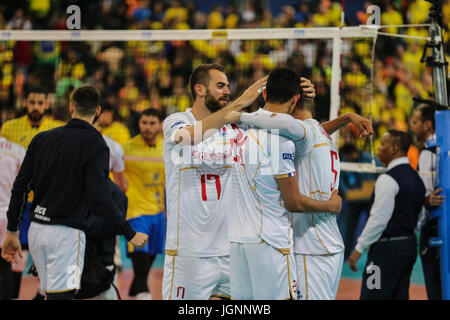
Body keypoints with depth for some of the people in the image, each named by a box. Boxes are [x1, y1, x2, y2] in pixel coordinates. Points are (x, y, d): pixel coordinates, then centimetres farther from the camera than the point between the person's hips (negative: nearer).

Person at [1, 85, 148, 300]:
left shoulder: (42, 139, 9)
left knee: (53, 293, 16)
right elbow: (99, 199, -18)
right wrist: (129, 234, -13)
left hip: (36, 230, 6)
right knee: (61, 295, -11)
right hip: (66, 233, -6)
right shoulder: (95, 145, -8)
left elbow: (19, 187, 9)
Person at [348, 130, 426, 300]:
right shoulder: (416, 178, 14)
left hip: (388, 247, -9)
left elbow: (379, 219, -18)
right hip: (410, 246, 10)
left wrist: (359, 248, -13)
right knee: (400, 296, 10)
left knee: (371, 297, -10)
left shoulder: (388, 179, -14)